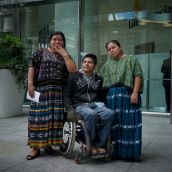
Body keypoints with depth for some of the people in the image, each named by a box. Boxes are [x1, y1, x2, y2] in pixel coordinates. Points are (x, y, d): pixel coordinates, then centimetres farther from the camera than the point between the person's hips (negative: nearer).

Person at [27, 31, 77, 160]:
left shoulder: (65, 56, 16)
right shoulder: (41, 52, 12)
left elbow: (73, 70, 0)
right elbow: (32, 67, 3)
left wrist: (64, 54, -1)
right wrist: (30, 84, -8)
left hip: (59, 91, 2)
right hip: (41, 89, -2)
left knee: (55, 117, 1)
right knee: (39, 117, -4)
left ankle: (49, 144, 14)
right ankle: (36, 147, 2)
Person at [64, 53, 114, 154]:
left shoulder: (99, 79, 19)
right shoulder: (74, 77, 12)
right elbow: (67, 96, 6)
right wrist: (70, 109, -9)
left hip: (95, 104, 3)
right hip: (80, 105, -3)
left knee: (110, 113, -29)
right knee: (92, 114, -37)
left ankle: (100, 144, -20)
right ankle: (91, 144, -19)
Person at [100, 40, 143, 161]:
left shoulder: (131, 60, 7)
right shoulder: (107, 64, 21)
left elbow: (138, 76, -2)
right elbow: (103, 80, 19)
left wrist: (135, 93, -13)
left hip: (128, 95, -4)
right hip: (111, 97, 4)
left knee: (129, 122, -5)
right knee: (114, 124, 2)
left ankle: (131, 152, 3)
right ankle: (115, 151, 11)